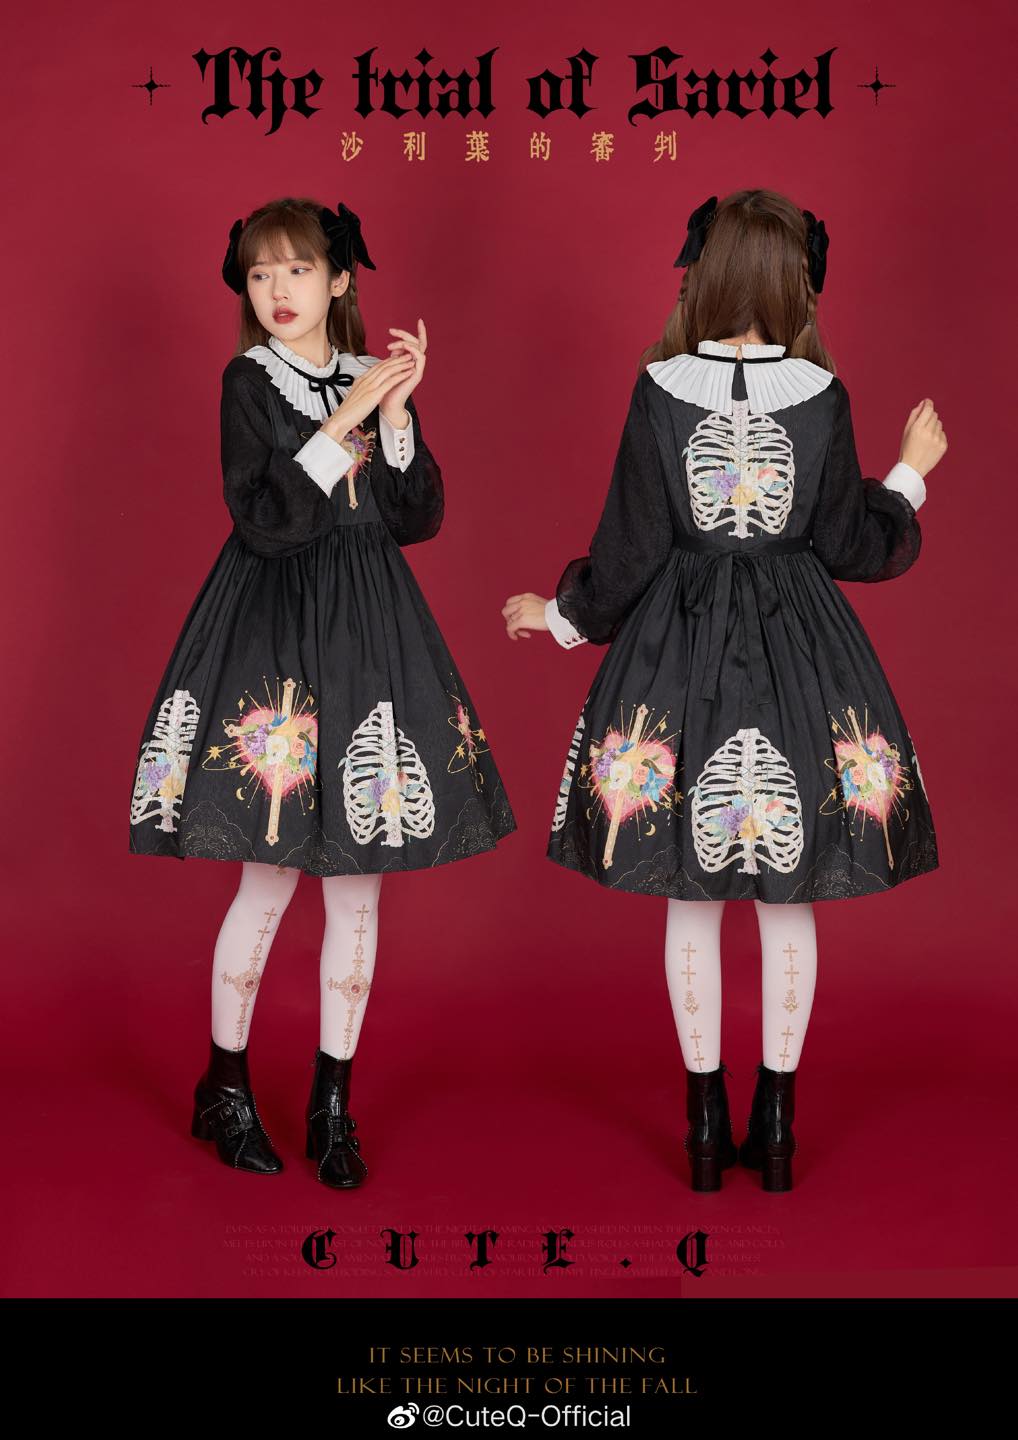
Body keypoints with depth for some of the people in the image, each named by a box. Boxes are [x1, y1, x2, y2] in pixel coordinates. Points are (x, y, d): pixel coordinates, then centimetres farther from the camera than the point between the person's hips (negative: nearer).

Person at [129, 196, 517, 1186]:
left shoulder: (372, 378, 10)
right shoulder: (249, 380, -2)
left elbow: (419, 519, 1)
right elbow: (264, 525, -15)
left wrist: (396, 414, -9)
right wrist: (344, 421, -16)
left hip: (371, 631, 4)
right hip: (273, 630, -4)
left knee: (359, 882, 5)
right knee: (272, 874, -1)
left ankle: (333, 1101, 18)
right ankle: (225, 1086, 19)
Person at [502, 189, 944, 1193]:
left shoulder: (659, 387, -7)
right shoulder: (821, 394, -6)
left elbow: (629, 544, -4)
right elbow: (851, 545, 0)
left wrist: (560, 615, 14)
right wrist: (911, 471, 18)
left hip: (680, 644, 0)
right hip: (797, 650, 1)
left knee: (691, 896, 10)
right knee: (790, 896, 11)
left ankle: (705, 1117, 18)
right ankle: (777, 1117, 19)